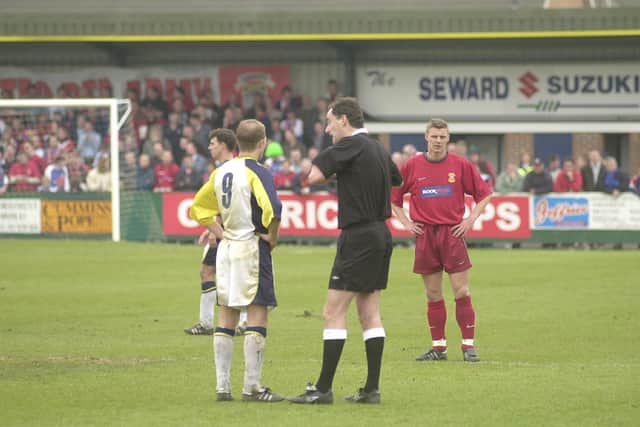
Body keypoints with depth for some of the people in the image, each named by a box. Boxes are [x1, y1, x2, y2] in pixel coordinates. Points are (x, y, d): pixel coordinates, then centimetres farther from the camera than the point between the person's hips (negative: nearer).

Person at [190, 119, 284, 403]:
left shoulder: (221, 172, 9)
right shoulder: (257, 173, -13)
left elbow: (198, 207, 17)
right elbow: (273, 209, -28)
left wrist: (220, 233, 12)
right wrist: (272, 238, -12)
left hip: (226, 247, 7)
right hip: (252, 247, -7)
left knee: (226, 318, 10)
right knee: (257, 315, -3)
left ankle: (222, 386, 9)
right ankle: (252, 387, -6)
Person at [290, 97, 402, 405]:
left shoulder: (351, 146, -13)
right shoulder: (378, 149, 12)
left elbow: (315, 175, -22)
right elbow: (397, 180, 29)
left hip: (358, 238, -9)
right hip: (381, 235, 9)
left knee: (333, 313, -6)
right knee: (369, 314, 9)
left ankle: (323, 388, -7)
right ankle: (372, 389, 8)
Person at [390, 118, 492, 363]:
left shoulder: (460, 165, 1)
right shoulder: (412, 166, 4)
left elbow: (484, 193, 8)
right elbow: (393, 197, 15)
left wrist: (471, 219, 0)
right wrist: (405, 222, 6)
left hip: (453, 233, -1)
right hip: (425, 234, 1)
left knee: (461, 291, -5)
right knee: (433, 294, 4)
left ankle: (469, 345, 0)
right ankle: (438, 347, 10)